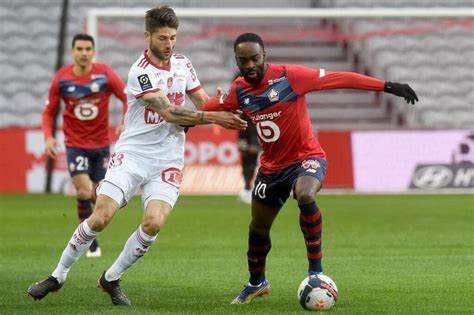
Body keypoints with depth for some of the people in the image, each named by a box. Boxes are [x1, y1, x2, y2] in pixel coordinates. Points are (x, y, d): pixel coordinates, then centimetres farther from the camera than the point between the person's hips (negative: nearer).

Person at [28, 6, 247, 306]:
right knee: (101, 216, -15)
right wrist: (212, 118, -22)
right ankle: (58, 275, 5)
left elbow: (204, 102, 12)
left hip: (168, 160, 4)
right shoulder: (141, 72, -13)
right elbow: (169, 112, -19)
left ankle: (111, 279, 3)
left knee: (154, 222, -18)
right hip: (133, 153, -4)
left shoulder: (183, 64, 7)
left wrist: (225, 111, -9)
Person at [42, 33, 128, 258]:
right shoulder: (61, 79, -6)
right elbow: (48, 111, 4)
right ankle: (91, 244, -3)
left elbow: (127, 99, -4)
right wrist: (48, 136, -13)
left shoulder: (105, 74, -9)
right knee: (84, 191, -17)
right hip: (75, 144, -1)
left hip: (101, 144, 1)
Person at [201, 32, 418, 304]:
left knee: (305, 196, -37)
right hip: (271, 166, 5)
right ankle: (257, 283, 44)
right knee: (258, 228, 15)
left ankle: (316, 269, -24)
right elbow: (211, 108, 14)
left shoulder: (290, 76, -20)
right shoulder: (239, 90, -5)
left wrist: (388, 87, -24)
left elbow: (340, 79, -21)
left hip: (306, 157, -5)